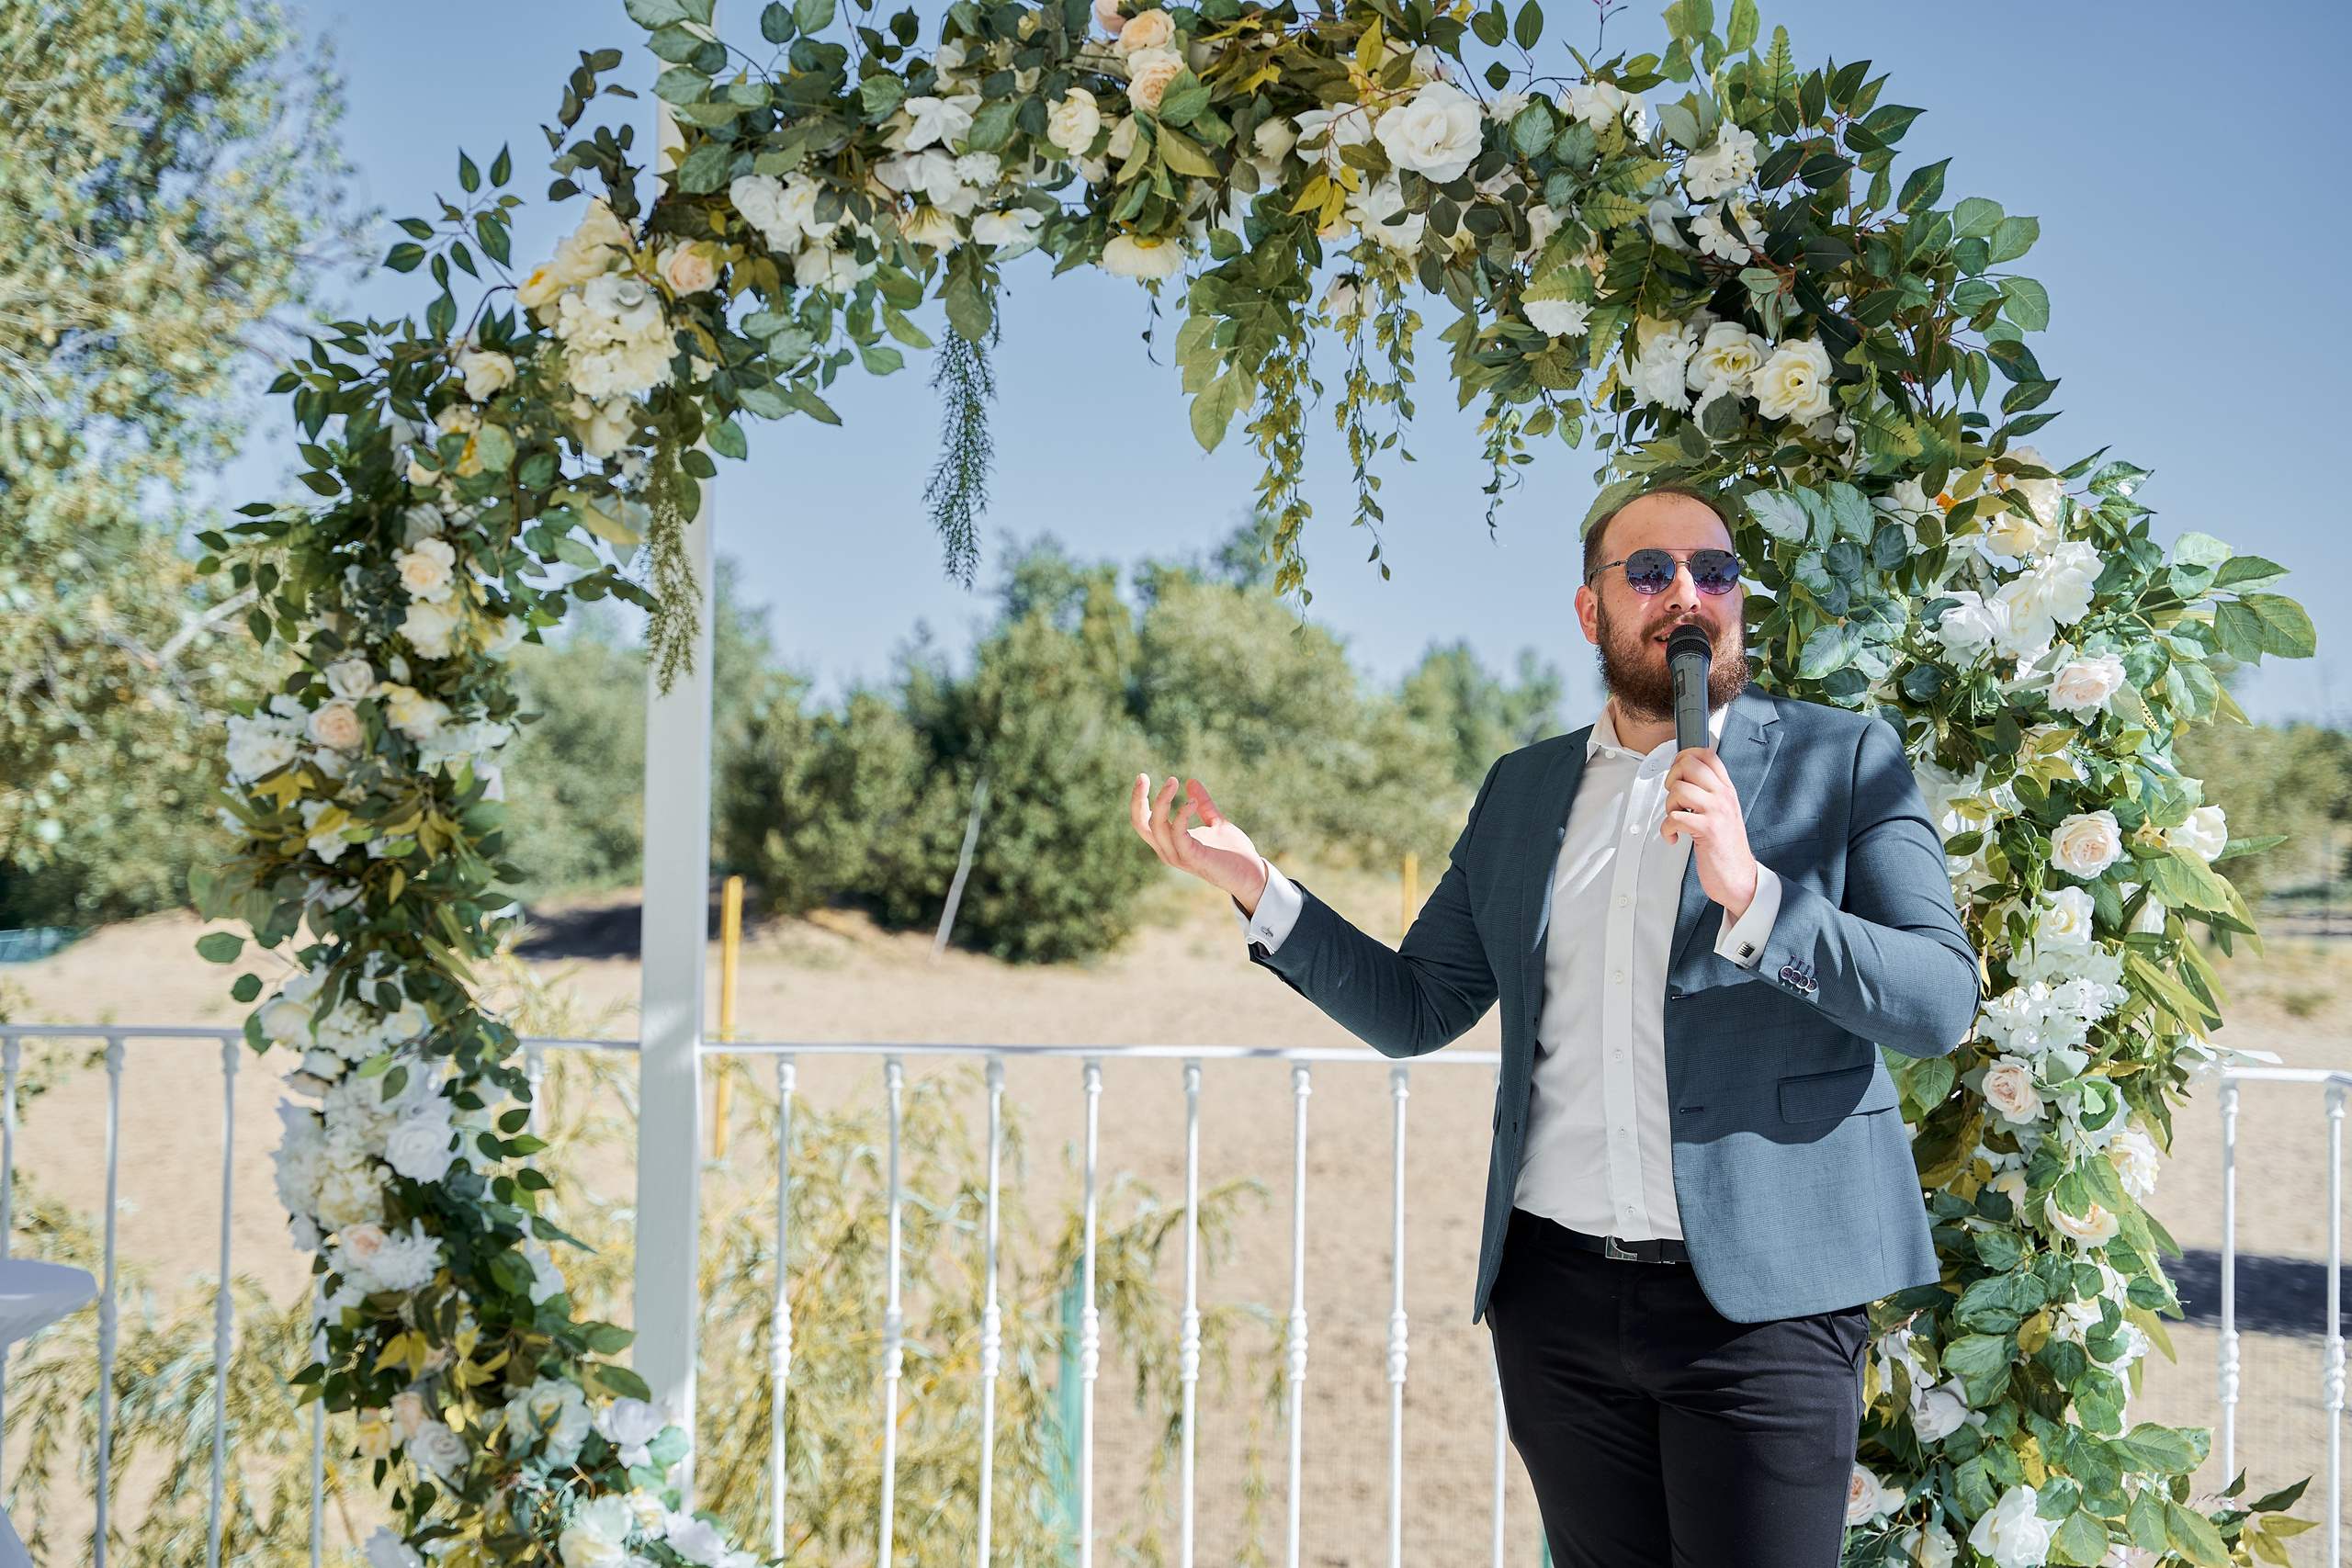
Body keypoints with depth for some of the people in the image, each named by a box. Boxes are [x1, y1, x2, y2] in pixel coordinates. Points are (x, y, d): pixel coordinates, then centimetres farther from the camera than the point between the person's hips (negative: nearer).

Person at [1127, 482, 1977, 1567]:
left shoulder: (1844, 760, 1)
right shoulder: (1522, 788, 13)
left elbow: (1943, 1001, -9)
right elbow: (1414, 1010, 10)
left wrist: (1752, 897, -23)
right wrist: (1256, 885, -2)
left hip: (1760, 1301, -3)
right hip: (1556, 1291, 4)